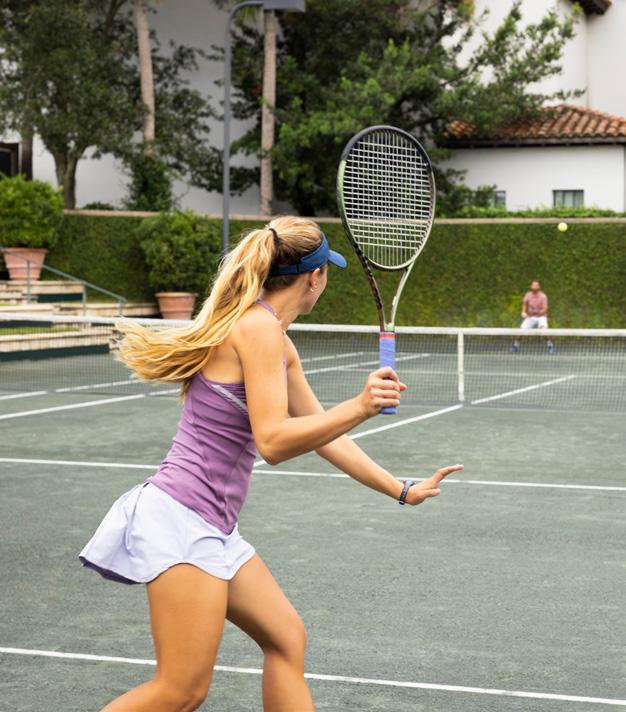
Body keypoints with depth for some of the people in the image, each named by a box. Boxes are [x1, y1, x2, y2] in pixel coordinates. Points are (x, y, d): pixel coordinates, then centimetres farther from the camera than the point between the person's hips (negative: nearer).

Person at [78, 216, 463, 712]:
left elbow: (324, 434, 22)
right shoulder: (257, 326, -14)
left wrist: (403, 490, 24)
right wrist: (360, 407, -28)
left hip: (214, 527, 11)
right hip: (182, 518, -11)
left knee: (287, 639, 14)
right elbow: (273, 442, -20)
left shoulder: (281, 346, 15)